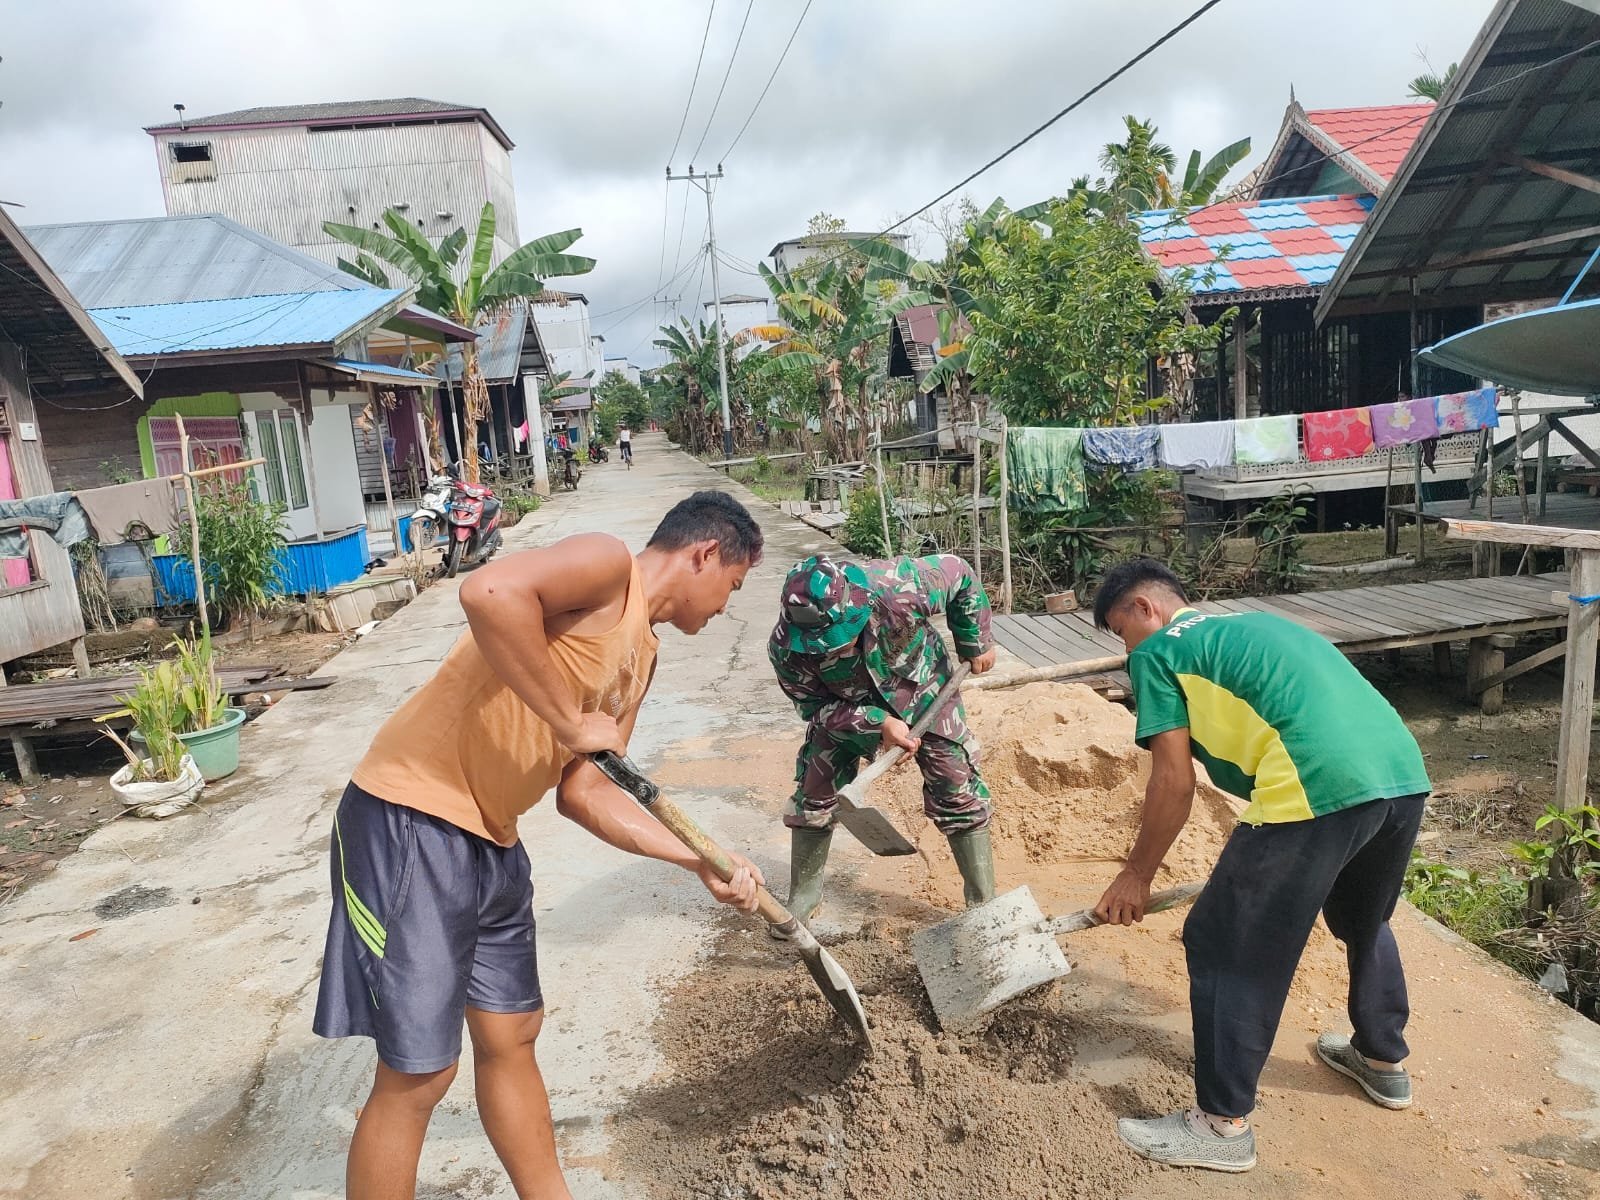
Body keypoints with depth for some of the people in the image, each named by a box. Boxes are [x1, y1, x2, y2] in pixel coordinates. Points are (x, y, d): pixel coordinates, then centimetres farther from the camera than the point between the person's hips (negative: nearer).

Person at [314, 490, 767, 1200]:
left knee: (512, 1035, 20)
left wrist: (701, 863, 7)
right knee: (418, 1073, 1)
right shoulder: (609, 566, -12)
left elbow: (581, 792, 11)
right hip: (411, 820, -9)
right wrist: (572, 723, -23)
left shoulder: (641, 655, 14)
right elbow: (489, 592, -32)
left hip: (490, 841, 10)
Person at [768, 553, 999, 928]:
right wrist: (878, 725, -33)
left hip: (921, 689, -1)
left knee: (957, 791, -2)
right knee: (814, 792, 1)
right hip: (843, 709, 1)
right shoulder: (785, 648, -34)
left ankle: (984, 902, 12)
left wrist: (977, 644, -11)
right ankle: (803, 895, 22)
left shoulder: (899, 591, -41)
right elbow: (815, 706, -19)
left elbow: (958, 572, -20)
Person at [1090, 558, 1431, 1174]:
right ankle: (1384, 1061, 52)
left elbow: (1175, 783, 2)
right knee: (1363, 921, 33)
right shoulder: (1252, 625, 30)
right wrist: (1253, 865, 42)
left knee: (1225, 949, 6)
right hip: (1404, 773, 9)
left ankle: (1223, 1126, 17)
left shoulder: (1158, 650, 7)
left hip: (1318, 791, -9)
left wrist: (1136, 876, 15)